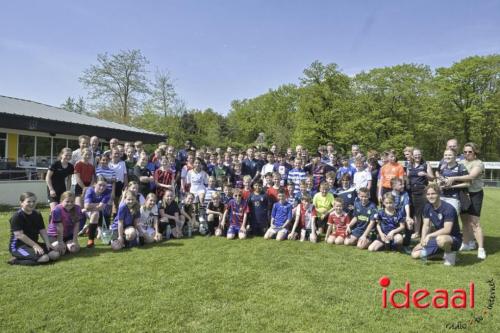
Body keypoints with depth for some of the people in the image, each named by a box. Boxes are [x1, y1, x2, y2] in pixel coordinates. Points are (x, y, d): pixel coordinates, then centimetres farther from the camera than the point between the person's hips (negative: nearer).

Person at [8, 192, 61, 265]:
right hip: (18, 246, -8)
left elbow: (42, 231, 8)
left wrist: (48, 243, -9)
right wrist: (35, 245, -21)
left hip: (34, 244, 8)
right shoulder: (17, 216, -12)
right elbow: (19, 235, -18)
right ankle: (16, 260, -8)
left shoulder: (37, 215, 10)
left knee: (55, 254, -13)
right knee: (44, 258, -29)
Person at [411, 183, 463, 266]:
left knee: (441, 239, -44)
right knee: (415, 254, 0)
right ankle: (443, 251, 16)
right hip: (437, 237, 7)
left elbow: (447, 230, -29)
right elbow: (426, 226, 2)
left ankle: (450, 253, -9)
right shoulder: (427, 207, -1)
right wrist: (422, 241, -14)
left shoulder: (448, 208, -22)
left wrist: (429, 235, -30)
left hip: (454, 239, -7)